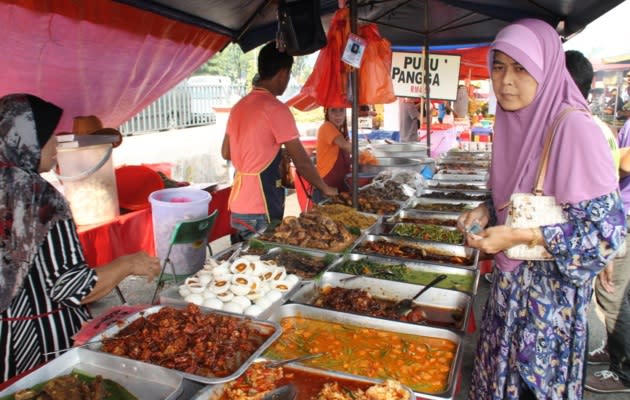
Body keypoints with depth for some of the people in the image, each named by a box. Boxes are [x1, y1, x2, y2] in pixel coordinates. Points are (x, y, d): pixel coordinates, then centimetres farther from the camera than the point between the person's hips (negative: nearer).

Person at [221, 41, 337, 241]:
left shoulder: (239, 106, 9)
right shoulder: (276, 109, -15)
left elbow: (226, 153, 18)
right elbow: (302, 162, -12)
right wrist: (326, 189, 2)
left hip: (237, 206, 8)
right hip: (260, 211, -8)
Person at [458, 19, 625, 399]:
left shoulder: (573, 128, -21)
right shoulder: (513, 122, 1)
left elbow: (607, 228, -19)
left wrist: (521, 236, -23)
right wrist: (486, 211, -4)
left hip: (551, 282, -6)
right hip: (511, 274, 6)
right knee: (505, 369, 19)